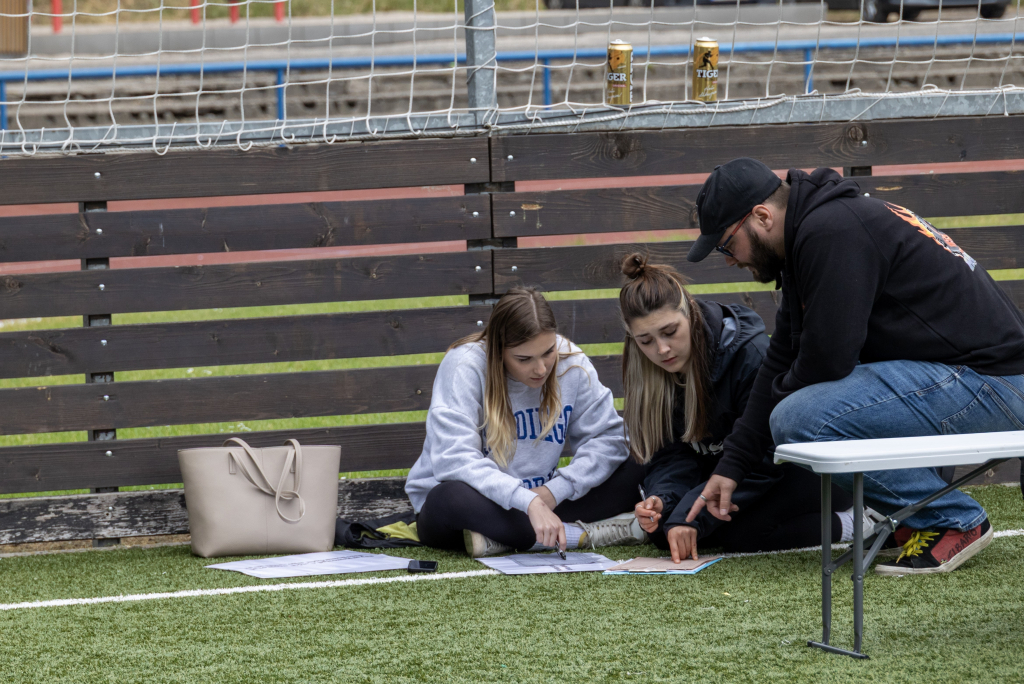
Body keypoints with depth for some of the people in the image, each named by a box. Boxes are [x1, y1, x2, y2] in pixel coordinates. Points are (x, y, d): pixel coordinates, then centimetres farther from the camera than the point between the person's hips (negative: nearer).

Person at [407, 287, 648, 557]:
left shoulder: (571, 362, -7)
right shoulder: (465, 366, -20)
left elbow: (608, 439, -5)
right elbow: (455, 460, -31)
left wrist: (555, 489, -21)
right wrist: (529, 502, -42)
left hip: (537, 498, 4)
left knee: (633, 472, -15)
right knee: (447, 499, -40)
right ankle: (585, 534, -32)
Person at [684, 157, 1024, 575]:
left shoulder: (832, 232, -17)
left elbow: (827, 357, -19)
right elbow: (783, 363, 21)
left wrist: (779, 394, 4)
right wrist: (731, 466, 19)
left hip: (990, 381, -11)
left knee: (800, 419, -22)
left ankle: (953, 521, -9)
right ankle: (917, 515, 15)